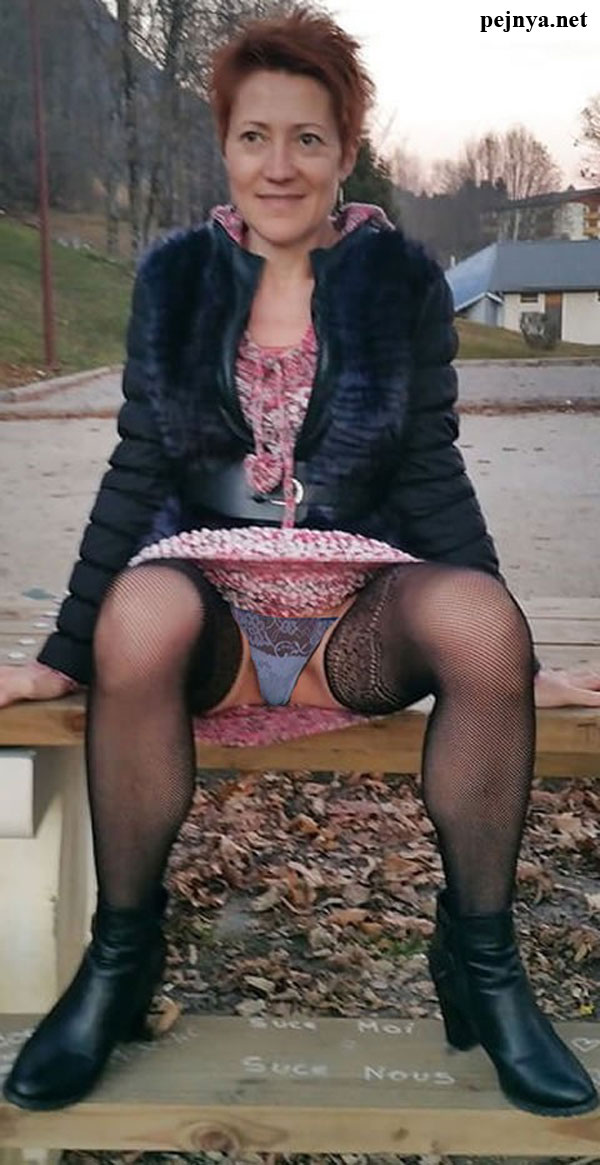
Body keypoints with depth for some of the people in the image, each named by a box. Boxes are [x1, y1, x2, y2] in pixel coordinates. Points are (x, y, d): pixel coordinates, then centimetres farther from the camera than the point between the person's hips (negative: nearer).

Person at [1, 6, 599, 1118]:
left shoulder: (403, 280, 3)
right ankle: (121, 953, -12)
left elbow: (432, 477, 3)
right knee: (139, 613, -34)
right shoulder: (175, 276, 5)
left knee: (481, 616, -32)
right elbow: (137, 471, 4)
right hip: (211, 601, 1)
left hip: (361, 616, 0)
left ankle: (479, 960, -10)